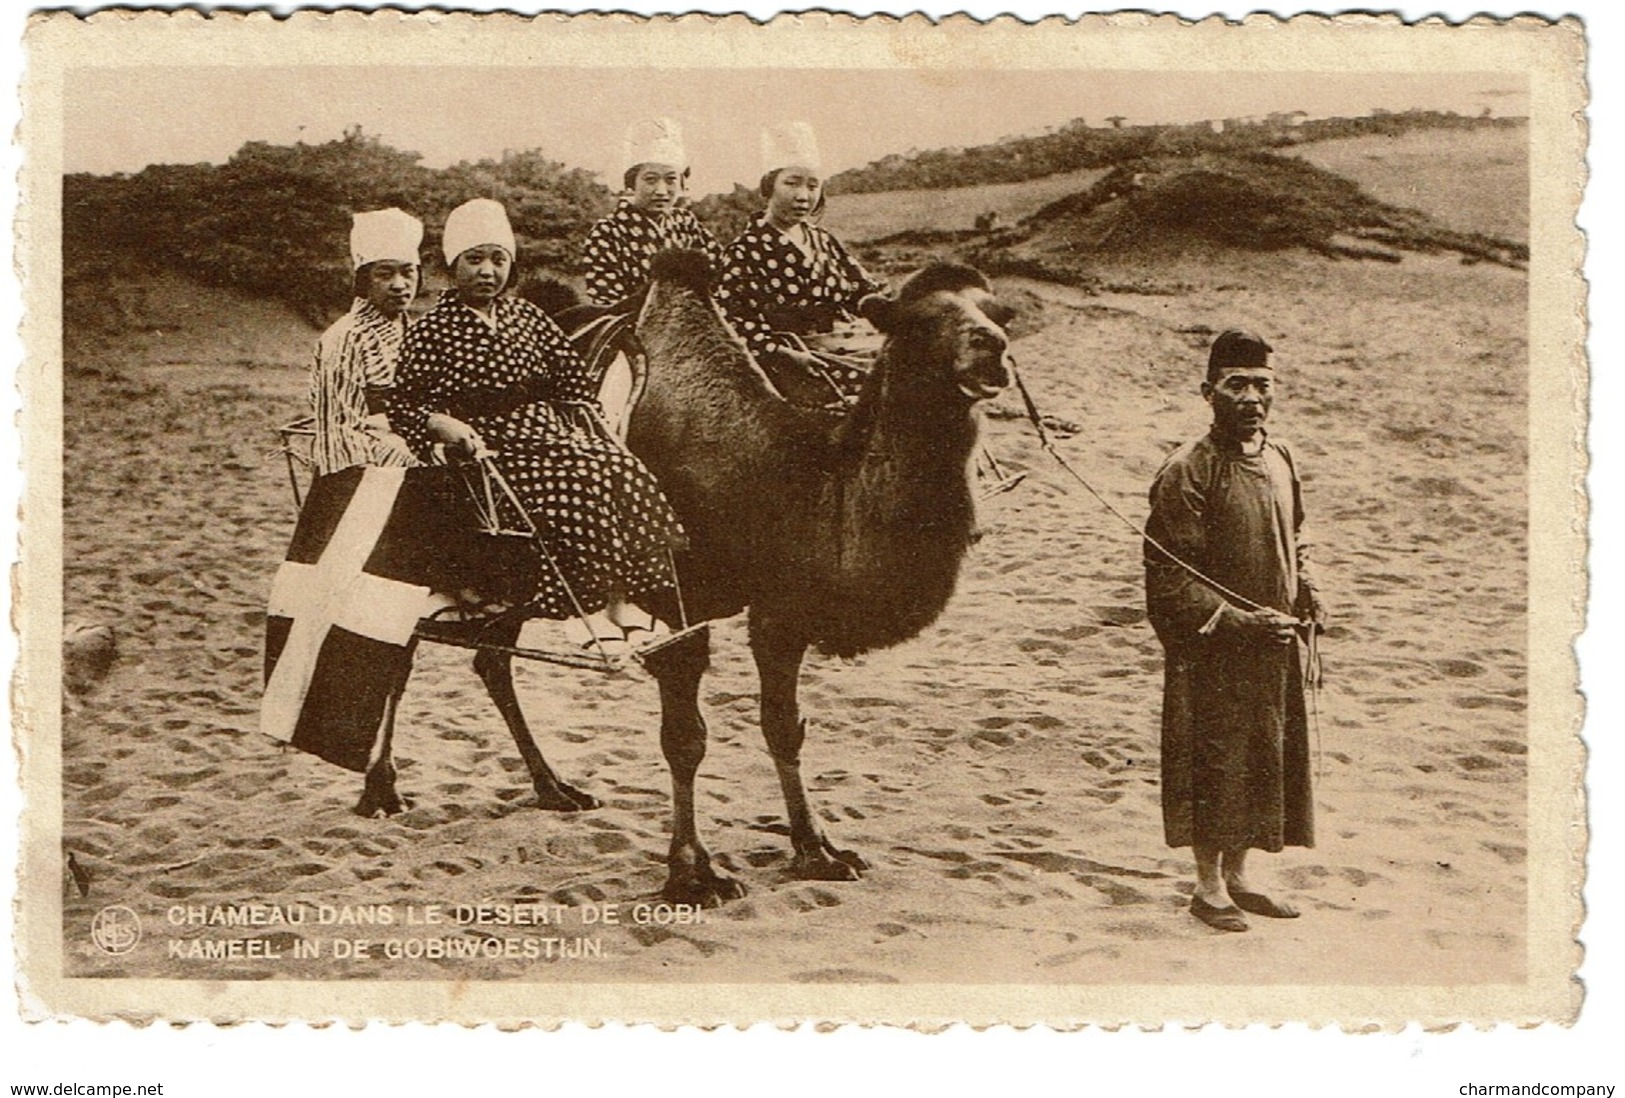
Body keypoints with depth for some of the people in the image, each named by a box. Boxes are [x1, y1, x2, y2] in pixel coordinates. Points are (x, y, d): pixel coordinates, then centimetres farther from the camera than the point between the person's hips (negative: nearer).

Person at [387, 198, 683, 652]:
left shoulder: (525, 317, 16)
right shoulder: (432, 330, 1)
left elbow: (572, 377, 18)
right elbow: (403, 404, -2)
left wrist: (582, 419, 0)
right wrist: (444, 424, -20)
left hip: (548, 433, 6)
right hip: (489, 448, -5)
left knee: (621, 468, -23)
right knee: (575, 483, -32)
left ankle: (622, 601, -25)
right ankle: (591, 611, -30)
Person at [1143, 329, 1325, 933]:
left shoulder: (1279, 458, 7)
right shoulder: (1187, 471, -17)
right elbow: (1171, 578, -18)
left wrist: (1306, 589, 4)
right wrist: (1238, 621, -23)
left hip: (1271, 644, 7)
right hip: (1210, 650, -7)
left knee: (1265, 758, 14)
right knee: (1213, 760, 2)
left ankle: (1236, 876, 30)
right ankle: (1209, 888, 18)